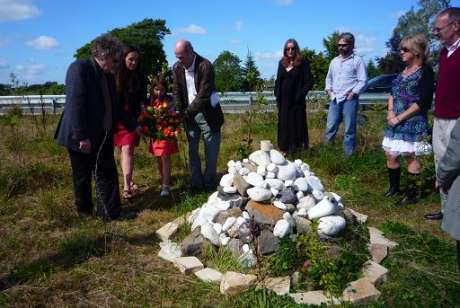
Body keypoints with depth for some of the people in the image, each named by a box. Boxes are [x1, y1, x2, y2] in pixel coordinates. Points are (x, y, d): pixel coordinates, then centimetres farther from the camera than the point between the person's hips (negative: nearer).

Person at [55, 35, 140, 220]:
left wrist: (131, 126, 17)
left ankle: (110, 212, 14)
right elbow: (74, 105, -20)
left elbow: (113, 107, 18)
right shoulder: (79, 68, -14)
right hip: (82, 138, -7)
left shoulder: (108, 76, 10)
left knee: (107, 174, 6)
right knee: (83, 177, 10)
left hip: (103, 136, 7)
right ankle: (84, 211, 28)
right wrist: (81, 136, -24)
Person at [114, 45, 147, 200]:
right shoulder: (114, 75, -4)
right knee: (124, 149, 8)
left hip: (132, 118, 0)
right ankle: (128, 182, 21)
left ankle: (127, 187, -13)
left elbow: (142, 100, 6)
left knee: (127, 149, -10)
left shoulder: (140, 77, 1)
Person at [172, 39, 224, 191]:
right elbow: (176, 92, 4)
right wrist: (179, 113, -8)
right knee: (192, 150, 10)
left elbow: (203, 95, -22)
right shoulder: (177, 68, 0)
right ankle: (197, 183, 21)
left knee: (211, 150, 3)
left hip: (207, 113, -5)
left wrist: (189, 112, -22)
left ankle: (209, 183, 17)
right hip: (189, 113, 5)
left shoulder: (205, 66, -18)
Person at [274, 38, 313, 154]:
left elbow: (309, 82, -7)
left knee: (297, 124, 1)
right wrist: (277, 95, 5)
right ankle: (285, 148, 16)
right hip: (283, 100, 5)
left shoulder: (302, 63, -4)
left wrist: (300, 95, -14)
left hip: (296, 101, -5)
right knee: (284, 124, 8)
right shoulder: (282, 62, 11)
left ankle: (297, 147, 9)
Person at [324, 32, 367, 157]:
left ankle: (348, 155, 10)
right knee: (330, 127, 7)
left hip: (350, 99, -5)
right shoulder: (334, 61, 15)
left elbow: (362, 81, -6)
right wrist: (328, 90, 9)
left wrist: (353, 93, -14)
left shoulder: (357, 61, -2)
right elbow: (329, 77, 24)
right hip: (335, 99, 5)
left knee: (349, 129, 1)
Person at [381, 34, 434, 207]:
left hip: (413, 123, -7)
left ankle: (411, 195, 10)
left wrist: (399, 117, -16)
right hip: (396, 121, 7)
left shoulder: (425, 71, -9)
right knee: (390, 154, 10)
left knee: (411, 157, 0)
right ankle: (394, 187, 27)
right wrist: (390, 111, -4)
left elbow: (423, 101, -15)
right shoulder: (404, 70, 13)